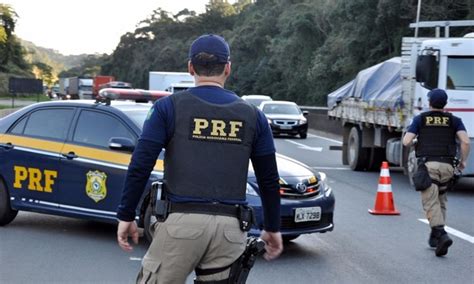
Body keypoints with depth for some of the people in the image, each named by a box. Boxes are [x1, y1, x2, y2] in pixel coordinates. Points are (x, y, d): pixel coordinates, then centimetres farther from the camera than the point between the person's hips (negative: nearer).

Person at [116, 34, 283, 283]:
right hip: (230, 227, 3)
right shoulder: (252, 115, 10)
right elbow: (269, 180, 13)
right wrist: (272, 228, 23)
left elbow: (140, 166, -3)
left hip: (181, 221, -3)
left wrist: (126, 216, 5)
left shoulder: (169, 107, 2)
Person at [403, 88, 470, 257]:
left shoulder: (420, 119, 7)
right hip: (447, 165, 3)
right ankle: (434, 236, 20)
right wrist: (463, 160, 10)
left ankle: (441, 234, -27)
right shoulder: (454, 121, 10)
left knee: (431, 203, -7)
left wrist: (414, 141, 22)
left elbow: (406, 141, 0)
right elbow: (465, 141, -4)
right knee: (441, 200, 21)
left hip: (427, 164, -2)